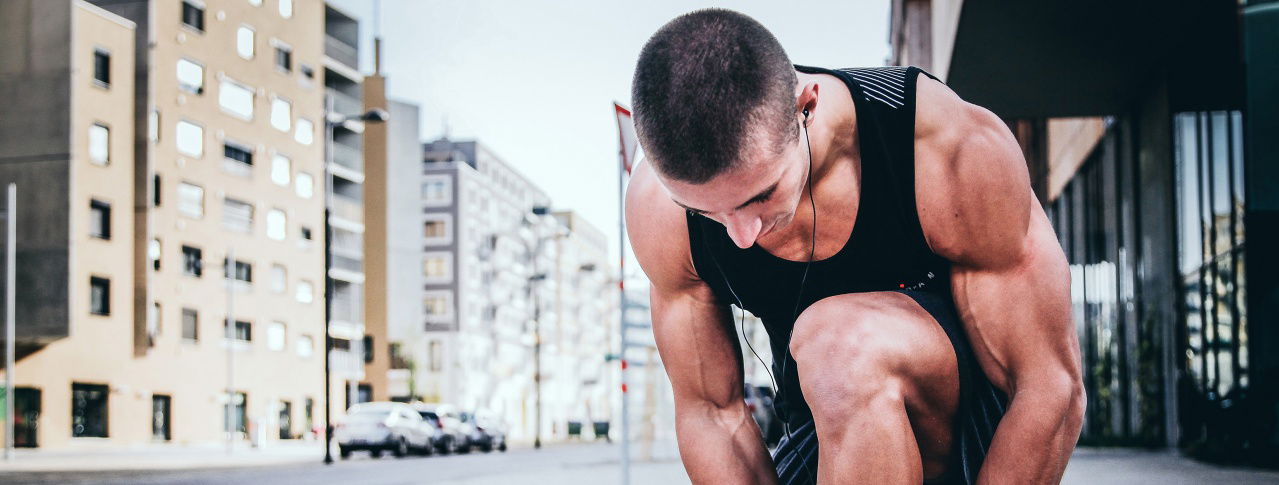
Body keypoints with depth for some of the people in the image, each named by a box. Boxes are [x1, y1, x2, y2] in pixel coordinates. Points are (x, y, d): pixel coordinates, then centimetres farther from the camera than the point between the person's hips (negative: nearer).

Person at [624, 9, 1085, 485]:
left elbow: (1054, 390, -22)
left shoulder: (958, 149, -28)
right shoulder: (658, 205, -18)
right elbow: (710, 413, -10)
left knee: (845, 342, -33)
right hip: (825, 436, 4)